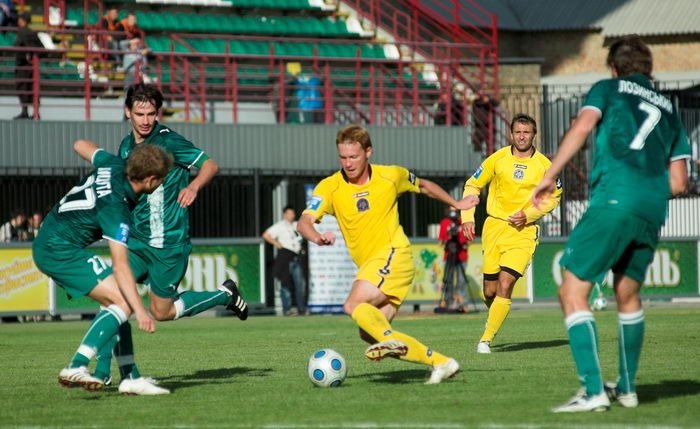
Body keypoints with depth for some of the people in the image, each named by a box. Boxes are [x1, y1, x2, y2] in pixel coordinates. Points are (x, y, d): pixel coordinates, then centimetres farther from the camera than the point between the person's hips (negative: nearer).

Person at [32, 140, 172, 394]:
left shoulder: (114, 166, 0)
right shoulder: (116, 209, -22)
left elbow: (81, 145, 23)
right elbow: (120, 267, -26)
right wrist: (140, 311, -29)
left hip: (45, 246, 10)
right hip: (61, 251, -10)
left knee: (117, 303, 7)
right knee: (123, 303, -17)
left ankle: (130, 377, 2)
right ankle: (76, 368, -27)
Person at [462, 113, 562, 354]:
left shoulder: (543, 165, -2)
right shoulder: (498, 159, -1)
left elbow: (554, 197, 8)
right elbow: (472, 185, 8)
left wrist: (529, 214, -7)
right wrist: (467, 218, -2)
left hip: (524, 231, -2)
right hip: (494, 227, 2)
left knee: (505, 285, -16)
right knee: (490, 291, 4)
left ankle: (486, 339, -9)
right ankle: (493, 316, 38)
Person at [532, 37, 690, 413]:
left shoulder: (609, 89, 14)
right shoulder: (669, 109, 26)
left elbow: (583, 125, -8)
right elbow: (678, 182, 21)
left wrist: (549, 177, -9)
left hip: (613, 201, -6)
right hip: (653, 210, 6)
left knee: (572, 293, -4)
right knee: (628, 295, 23)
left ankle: (593, 391, -16)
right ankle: (626, 388, 28)